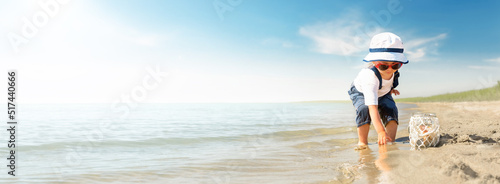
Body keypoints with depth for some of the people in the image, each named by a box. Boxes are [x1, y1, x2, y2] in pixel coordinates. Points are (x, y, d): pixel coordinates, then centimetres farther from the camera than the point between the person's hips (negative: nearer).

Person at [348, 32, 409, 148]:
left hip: (382, 93, 5)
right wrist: (381, 132, -59)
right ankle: (362, 142, -15)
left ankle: (390, 141, -14)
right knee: (364, 109, -31)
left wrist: (390, 87, 0)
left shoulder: (394, 70, -28)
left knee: (391, 109, -19)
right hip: (361, 93, -5)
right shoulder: (370, 77, -48)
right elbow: (373, 108, -53)